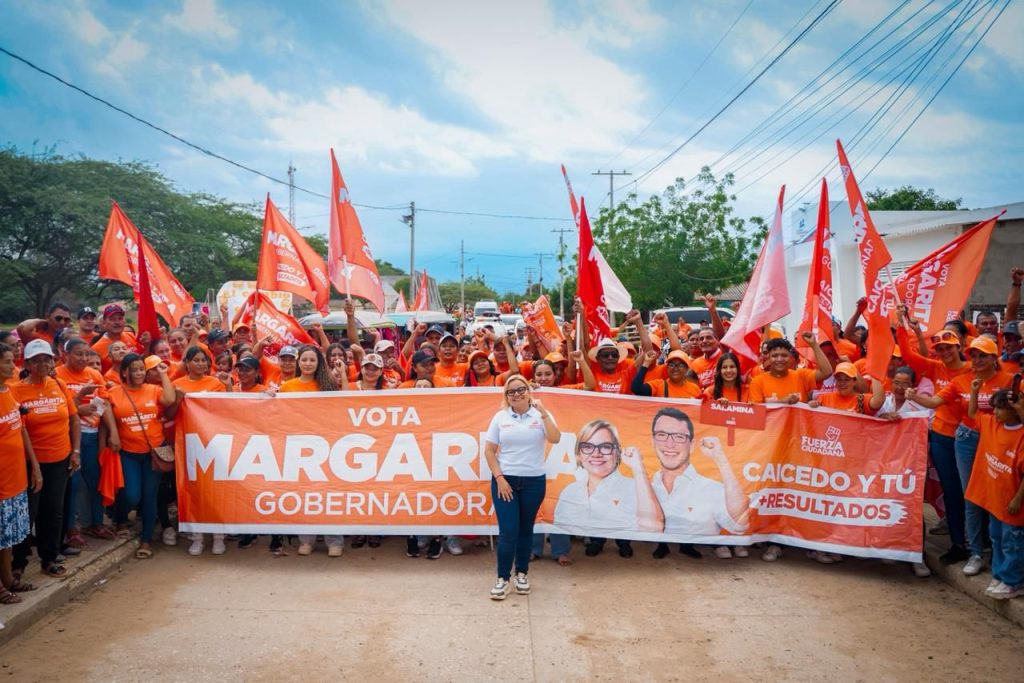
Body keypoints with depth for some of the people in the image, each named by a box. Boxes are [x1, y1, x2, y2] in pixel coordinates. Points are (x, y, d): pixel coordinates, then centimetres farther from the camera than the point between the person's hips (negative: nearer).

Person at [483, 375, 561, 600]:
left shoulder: (541, 416, 0)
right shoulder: (500, 417, 1)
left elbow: (555, 439, -16)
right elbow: (489, 451, 0)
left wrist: (543, 412, -23)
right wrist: (499, 478, -7)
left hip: (534, 481, 1)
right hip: (505, 480, 0)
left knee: (525, 529, 11)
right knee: (508, 531, -5)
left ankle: (522, 573, 27)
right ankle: (503, 578, 7)